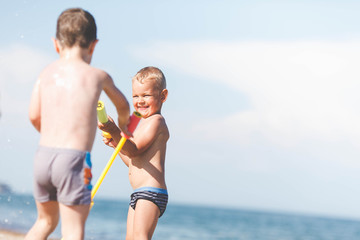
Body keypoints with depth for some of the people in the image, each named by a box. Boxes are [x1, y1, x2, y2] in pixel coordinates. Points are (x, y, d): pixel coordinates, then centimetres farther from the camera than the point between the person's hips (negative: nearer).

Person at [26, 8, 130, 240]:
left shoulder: (47, 73, 8)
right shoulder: (98, 76, 3)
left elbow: (34, 116, 5)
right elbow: (123, 105, 22)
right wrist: (123, 125, 44)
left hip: (43, 157, 5)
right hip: (74, 159, -4)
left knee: (45, 221, 24)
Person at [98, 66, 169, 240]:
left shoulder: (156, 121, -8)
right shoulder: (145, 123, 23)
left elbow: (135, 150, -19)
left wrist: (115, 132, -31)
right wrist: (116, 143, 17)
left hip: (151, 192, -11)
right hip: (138, 194, 11)